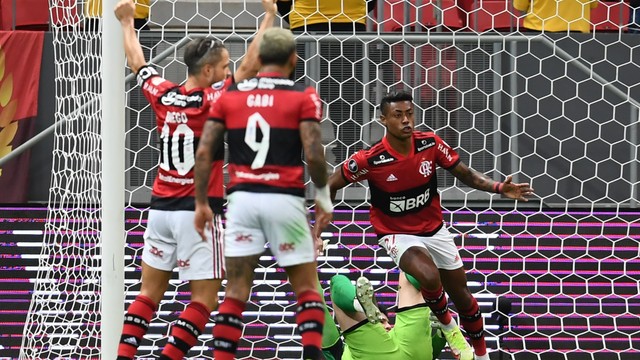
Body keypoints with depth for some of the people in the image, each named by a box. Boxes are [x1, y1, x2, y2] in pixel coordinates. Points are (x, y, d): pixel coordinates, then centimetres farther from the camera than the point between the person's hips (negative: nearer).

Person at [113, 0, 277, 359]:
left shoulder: (163, 95, 3)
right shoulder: (211, 101, -12)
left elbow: (137, 62, 20)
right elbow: (250, 65, -12)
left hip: (161, 208, 6)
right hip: (198, 210, -6)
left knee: (150, 292, 11)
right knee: (205, 298, 0)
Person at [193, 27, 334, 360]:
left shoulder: (229, 96, 8)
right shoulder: (303, 97, -1)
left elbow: (203, 152, 4)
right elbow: (313, 154, -10)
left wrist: (201, 202, 10)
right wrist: (324, 197, 4)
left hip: (241, 198, 2)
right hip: (285, 199, -2)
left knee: (236, 291, 7)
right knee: (306, 288, 8)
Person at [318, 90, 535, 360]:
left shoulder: (431, 144, -14)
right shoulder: (369, 160, -23)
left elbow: (465, 174, -2)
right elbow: (330, 186, -8)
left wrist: (499, 188, -17)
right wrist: (320, 228, -8)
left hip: (434, 230, 4)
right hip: (398, 234, -4)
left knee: (461, 294, 11)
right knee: (430, 277, -32)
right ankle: (447, 325, -1)